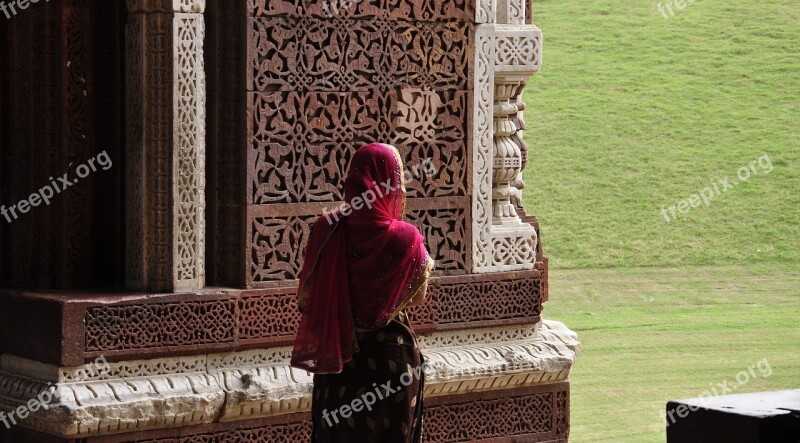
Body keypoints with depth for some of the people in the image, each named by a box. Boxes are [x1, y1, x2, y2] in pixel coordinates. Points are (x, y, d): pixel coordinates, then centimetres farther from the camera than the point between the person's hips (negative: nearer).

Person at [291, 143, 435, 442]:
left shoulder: (327, 231, -12)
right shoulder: (405, 239, -18)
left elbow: (306, 297, -3)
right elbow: (417, 298, -4)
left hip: (338, 356, 2)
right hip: (389, 355, -2)